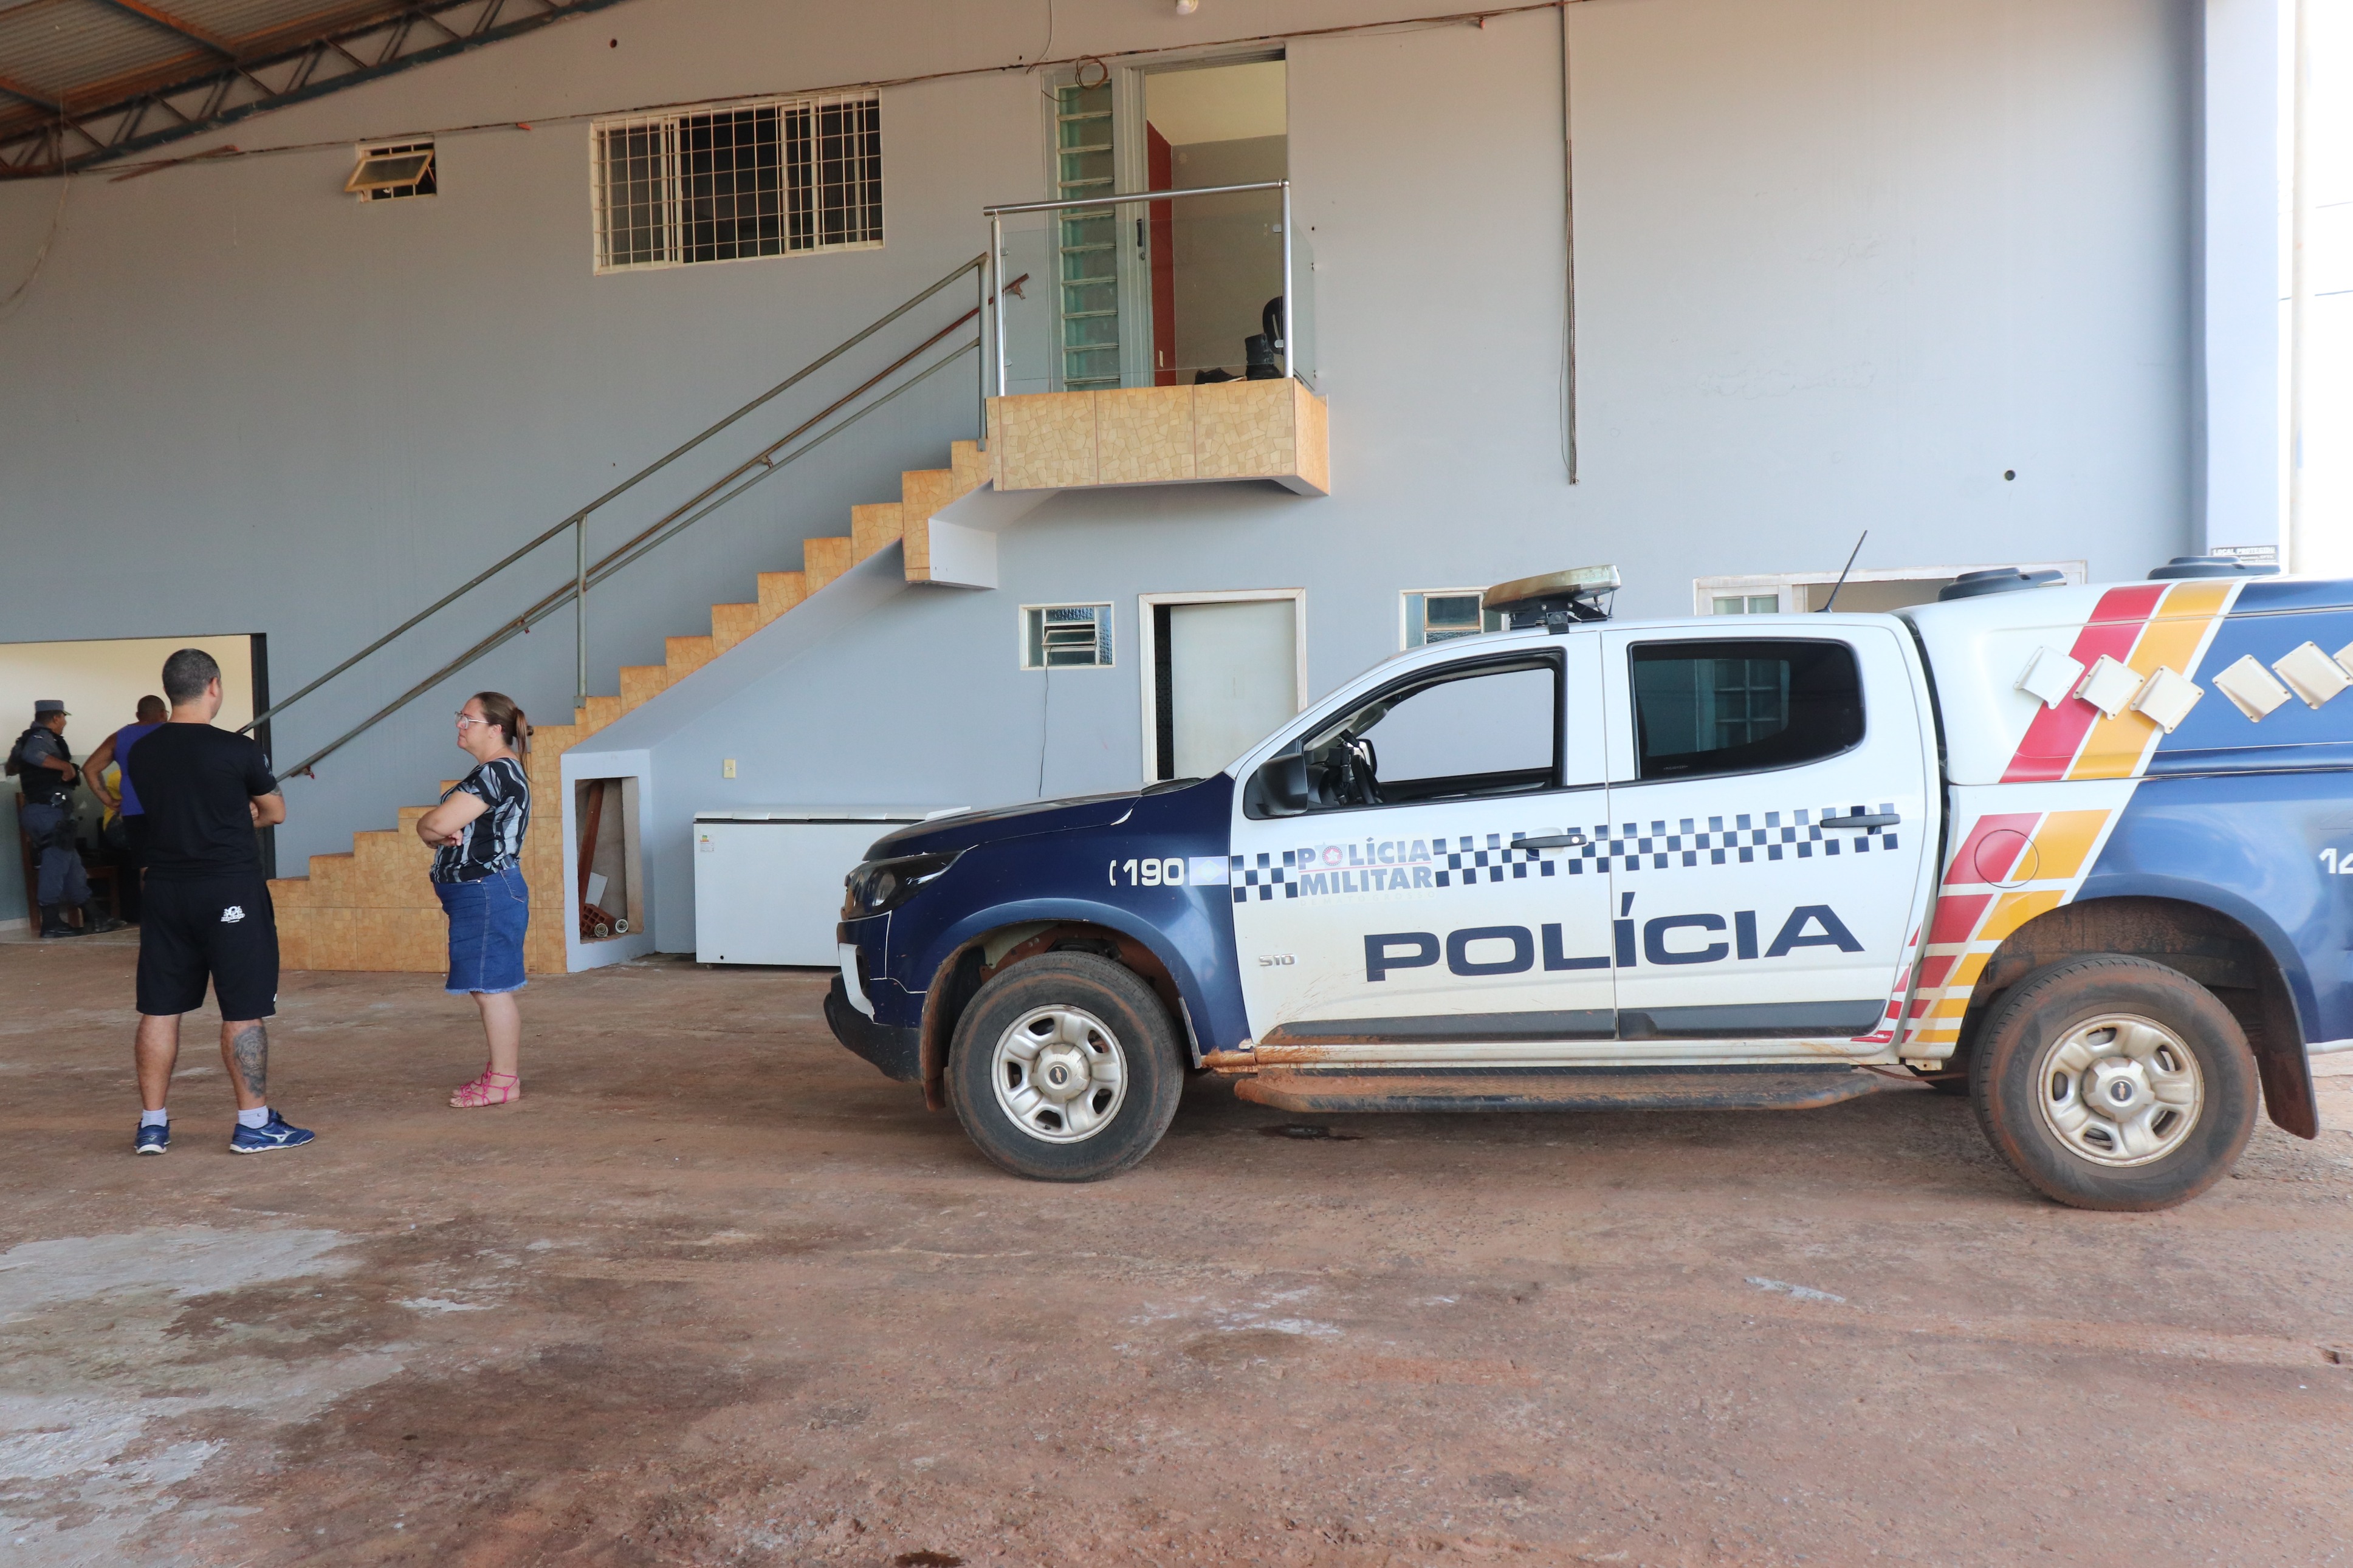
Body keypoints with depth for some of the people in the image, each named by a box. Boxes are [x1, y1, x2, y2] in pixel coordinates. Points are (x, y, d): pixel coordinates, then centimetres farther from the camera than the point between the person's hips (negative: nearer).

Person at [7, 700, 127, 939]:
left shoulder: (28, 738, 20)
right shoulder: (43, 737, -10)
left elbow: (13, 765, 33)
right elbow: (32, 754, -32)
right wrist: (66, 766, -26)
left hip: (37, 809, 10)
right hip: (50, 810, -10)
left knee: (71, 862, 12)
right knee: (56, 861, -8)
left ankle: (93, 917, 16)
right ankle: (51, 923, -6)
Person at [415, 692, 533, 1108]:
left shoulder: (498, 772, -16)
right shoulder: (492, 771, 18)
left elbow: (437, 823, -22)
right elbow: (437, 827, 14)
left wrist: (430, 828, 0)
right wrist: (440, 834, -8)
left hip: (488, 895, -11)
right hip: (479, 896, 11)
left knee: (490, 988, -5)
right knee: (488, 988, 15)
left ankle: (503, 1083, 1)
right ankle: (503, 1071, 23)